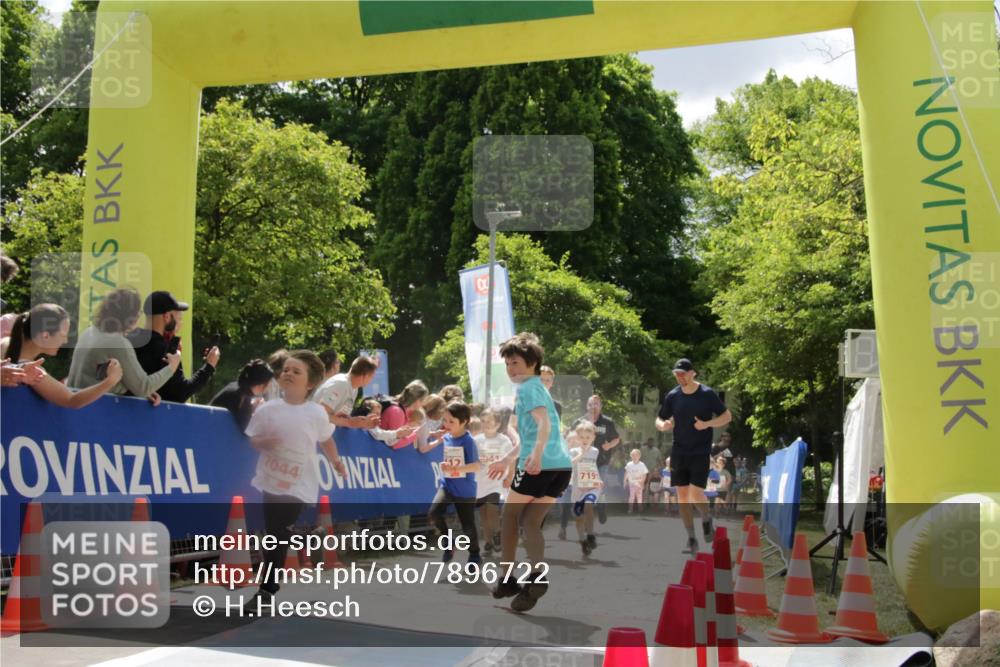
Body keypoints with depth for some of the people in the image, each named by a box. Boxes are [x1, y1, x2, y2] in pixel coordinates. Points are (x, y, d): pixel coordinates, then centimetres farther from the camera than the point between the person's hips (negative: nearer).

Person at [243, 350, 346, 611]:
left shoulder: (317, 413, -5)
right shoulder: (267, 410, -4)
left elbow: (326, 440, 12)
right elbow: (252, 440, 3)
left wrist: (336, 461, 18)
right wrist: (264, 443, -18)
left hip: (299, 485, -2)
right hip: (271, 481, 2)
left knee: (280, 536, -3)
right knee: (273, 537, 10)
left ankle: (267, 589, 6)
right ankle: (268, 589, 26)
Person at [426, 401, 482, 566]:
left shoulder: (468, 441, -17)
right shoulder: (446, 438, 0)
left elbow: (477, 466, -25)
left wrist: (454, 468, -34)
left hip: (465, 489, -4)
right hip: (447, 485, 4)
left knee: (467, 524, 7)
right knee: (433, 514, -17)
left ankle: (474, 555, 32)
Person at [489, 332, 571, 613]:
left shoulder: (527, 388, -4)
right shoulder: (537, 388, 25)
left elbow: (544, 422, -21)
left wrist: (536, 454, -37)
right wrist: (507, 461, 41)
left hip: (538, 465, -8)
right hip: (561, 465, 8)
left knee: (509, 517, 11)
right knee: (530, 523, 9)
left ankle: (507, 581, 17)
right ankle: (537, 576, -10)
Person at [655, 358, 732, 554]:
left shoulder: (707, 394, -6)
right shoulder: (672, 396, 3)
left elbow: (727, 416, -1)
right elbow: (659, 420, 11)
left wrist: (707, 424, -18)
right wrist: (663, 425, -14)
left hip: (701, 452, -4)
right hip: (679, 453, 4)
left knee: (696, 494, -12)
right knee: (682, 496, 3)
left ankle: (706, 520, 20)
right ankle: (691, 538, 15)